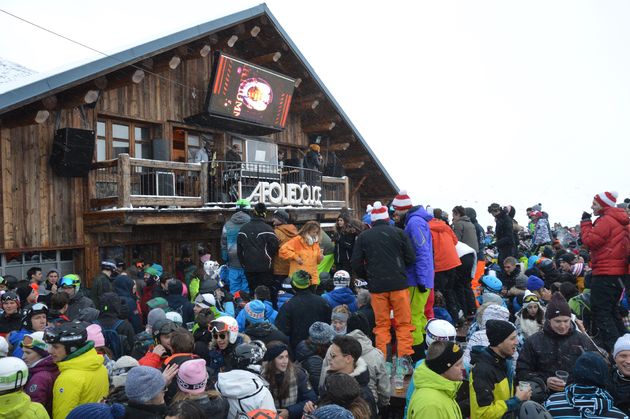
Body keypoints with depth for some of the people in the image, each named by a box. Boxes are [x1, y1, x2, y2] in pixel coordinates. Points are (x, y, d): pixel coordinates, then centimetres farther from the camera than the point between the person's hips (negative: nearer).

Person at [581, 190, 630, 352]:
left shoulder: (606, 220, -14)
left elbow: (590, 241, -16)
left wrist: (585, 222, -6)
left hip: (606, 273, -10)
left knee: (600, 311, -7)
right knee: (612, 310, 18)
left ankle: (613, 348, -10)